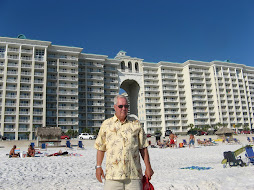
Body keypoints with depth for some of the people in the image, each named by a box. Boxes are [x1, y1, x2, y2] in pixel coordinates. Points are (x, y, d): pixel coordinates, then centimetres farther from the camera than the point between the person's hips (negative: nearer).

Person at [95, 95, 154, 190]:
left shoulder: (136, 124, 9)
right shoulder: (106, 124, 8)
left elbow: (143, 147, 10)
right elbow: (100, 148, 11)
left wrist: (148, 167, 7)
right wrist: (98, 166, 7)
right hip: (113, 174, 0)